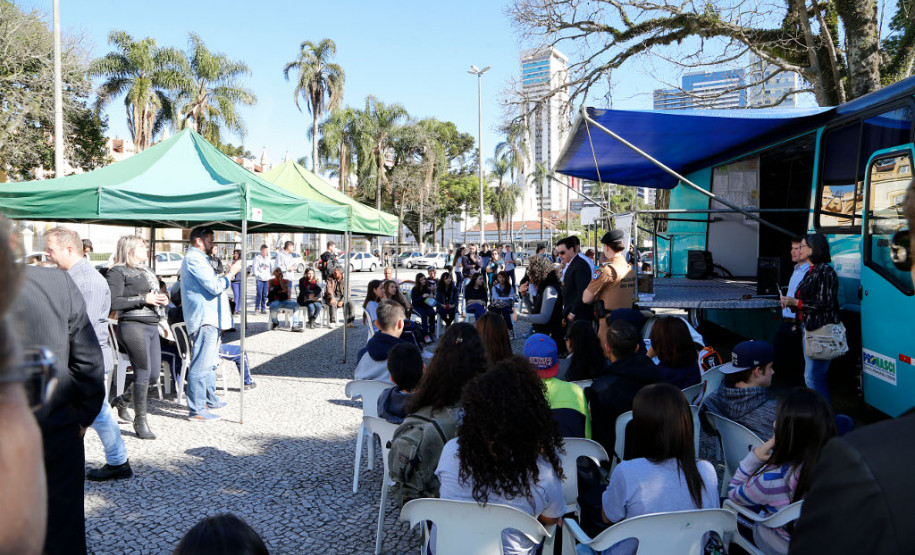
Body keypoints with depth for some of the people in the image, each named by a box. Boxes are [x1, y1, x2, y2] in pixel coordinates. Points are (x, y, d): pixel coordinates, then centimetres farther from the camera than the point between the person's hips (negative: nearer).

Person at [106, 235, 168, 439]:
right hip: (133, 325, -8)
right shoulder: (118, 272, -4)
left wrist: (162, 299, 8)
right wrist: (143, 299, -16)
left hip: (152, 326, 8)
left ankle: (124, 399, 33)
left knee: (154, 375, 8)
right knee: (143, 372, -6)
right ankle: (140, 420, 6)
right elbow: (113, 302, -15)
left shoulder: (146, 271, 20)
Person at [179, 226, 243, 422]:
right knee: (201, 365, -9)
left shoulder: (197, 258, 22)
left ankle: (210, 400, 31)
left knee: (210, 362, 20)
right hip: (203, 319, -12)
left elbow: (210, 284, 25)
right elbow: (214, 287, -19)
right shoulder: (194, 259, -13)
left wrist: (227, 272, 15)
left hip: (208, 318, 12)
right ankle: (196, 410, -5)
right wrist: (231, 273, -7)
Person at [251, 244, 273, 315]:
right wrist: (259, 275, -9)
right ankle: (257, 308, 1)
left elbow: (271, 269, 17)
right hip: (259, 279, -4)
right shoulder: (257, 258, 0)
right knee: (259, 294, -8)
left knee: (265, 295, 5)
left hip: (267, 279, 4)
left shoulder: (268, 259, 13)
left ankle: (263, 309, 12)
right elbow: (254, 269, -3)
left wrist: (269, 276, 5)